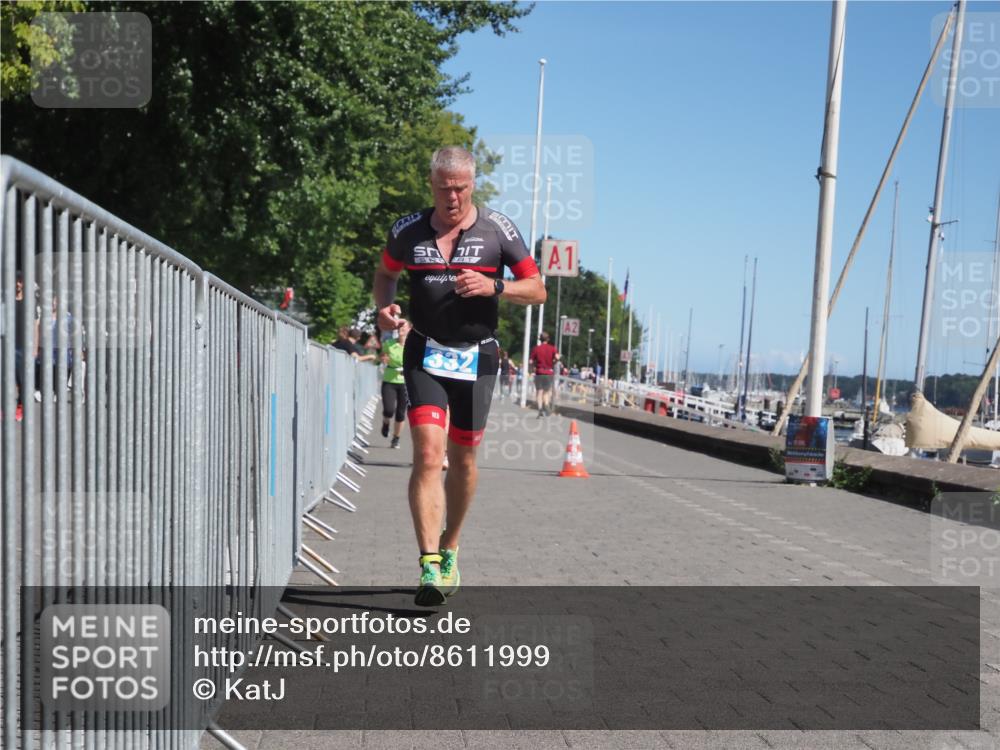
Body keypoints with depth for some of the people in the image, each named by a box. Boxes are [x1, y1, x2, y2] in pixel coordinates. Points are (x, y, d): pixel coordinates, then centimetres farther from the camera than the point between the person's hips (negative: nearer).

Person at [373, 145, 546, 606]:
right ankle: (430, 565, -19)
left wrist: (494, 287, -18)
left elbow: (537, 290, 1)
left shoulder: (497, 230, -3)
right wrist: (384, 307, -2)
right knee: (428, 453, -16)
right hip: (425, 355, -1)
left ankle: (450, 548, 32)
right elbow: (385, 272, 19)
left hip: (476, 357, 1)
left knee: (463, 458, 10)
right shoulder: (409, 231, 0)